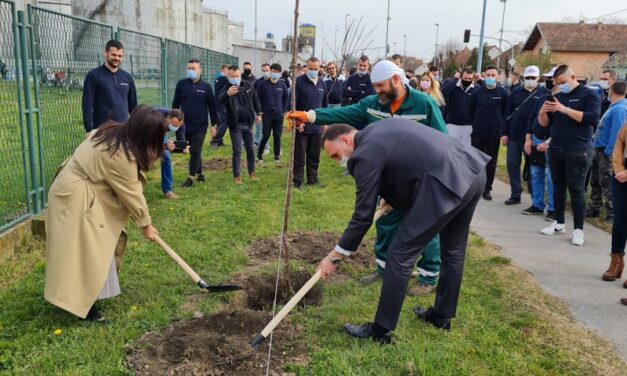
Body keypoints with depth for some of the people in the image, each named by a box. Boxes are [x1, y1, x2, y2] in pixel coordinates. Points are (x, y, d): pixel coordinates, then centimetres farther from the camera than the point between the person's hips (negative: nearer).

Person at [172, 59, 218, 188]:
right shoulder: (181, 84, 3)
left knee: (195, 152, -3)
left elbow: (212, 107, 2)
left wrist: (214, 125, -1)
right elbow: (175, 104, 8)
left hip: (200, 126, -2)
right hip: (184, 125, 2)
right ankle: (199, 173, 26)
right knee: (193, 152, 10)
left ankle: (191, 176, 5)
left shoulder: (206, 86, -1)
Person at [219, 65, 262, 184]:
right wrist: (227, 94, -53)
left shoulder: (248, 86, 0)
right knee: (237, 151, -1)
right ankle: (236, 175, 10)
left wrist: (258, 113, 21)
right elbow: (219, 101, -34)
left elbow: (255, 99, 16)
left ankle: (251, 172, 26)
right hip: (235, 125, -4)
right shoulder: (226, 89, -13)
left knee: (250, 149, 12)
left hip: (248, 124, 4)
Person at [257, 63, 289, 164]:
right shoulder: (263, 84, -3)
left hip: (279, 116, 2)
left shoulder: (282, 85, 3)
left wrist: (284, 111, 6)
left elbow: (286, 99, 12)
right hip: (266, 115, -2)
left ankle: (277, 156, 15)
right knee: (266, 136, -1)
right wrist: (261, 111, -2)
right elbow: (258, 99, 3)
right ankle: (259, 155, 14)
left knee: (277, 137, 4)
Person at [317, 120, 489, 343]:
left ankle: (381, 330, 11)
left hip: (446, 183, -10)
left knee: (401, 256, 0)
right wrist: (392, 196, 35)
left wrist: (336, 254, 5)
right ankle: (442, 316, 41)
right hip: (474, 170, 10)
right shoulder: (381, 128, 20)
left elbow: (363, 215, -4)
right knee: (453, 251, 23)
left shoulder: (366, 154, -6)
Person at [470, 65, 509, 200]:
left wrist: (501, 127, 1)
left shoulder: (503, 92, -1)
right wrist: (475, 125, 8)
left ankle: (487, 189, 14)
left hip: (494, 134, 0)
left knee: (491, 163, 5)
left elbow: (506, 112, 4)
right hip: (477, 133, 1)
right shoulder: (476, 92, 1)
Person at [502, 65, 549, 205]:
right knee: (512, 165, 6)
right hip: (513, 135, 3)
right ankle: (515, 195, 16)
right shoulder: (516, 92, 8)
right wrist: (504, 133, 2)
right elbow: (507, 113, 7)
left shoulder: (544, 94, -1)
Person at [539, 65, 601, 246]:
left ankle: (578, 229, 1)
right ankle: (559, 223, 21)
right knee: (558, 187, 10)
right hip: (556, 149, 6)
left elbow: (592, 118, -16)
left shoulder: (589, 94, -2)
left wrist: (565, 109, -20)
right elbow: (544, 123, 14)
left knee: (576, 189, -5)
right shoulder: (557, 97, 15)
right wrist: (542, 112, -8)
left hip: (578, 151, -6)